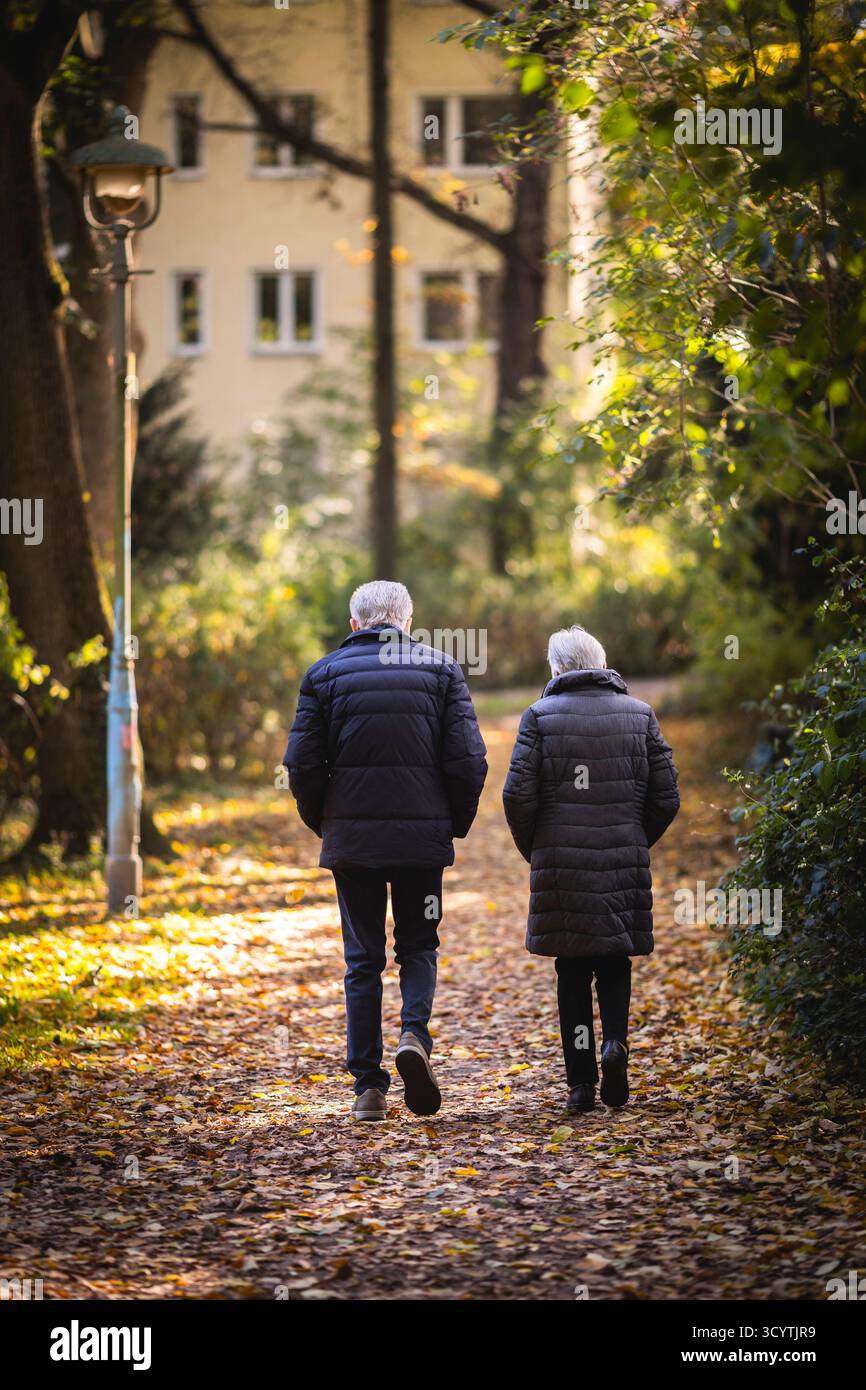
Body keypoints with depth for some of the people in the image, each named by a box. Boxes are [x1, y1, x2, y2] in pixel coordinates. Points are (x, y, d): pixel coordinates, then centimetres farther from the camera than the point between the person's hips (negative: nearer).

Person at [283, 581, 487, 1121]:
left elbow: (302, 763, -1)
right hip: (423, 834, 0)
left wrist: (322, 822, 14)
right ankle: (415, 1034, -11)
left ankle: (369, 1086, 4)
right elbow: (468, 760, -4)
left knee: (363, 958, 8)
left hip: (352, 835, 0)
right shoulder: (442, 669, 3)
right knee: (419, 945, 16)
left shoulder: (326, 673, 2)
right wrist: (457, 823, 10)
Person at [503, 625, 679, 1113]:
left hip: (560, 866, -1)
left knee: (573, 973, 5)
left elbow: (518, 795, -7)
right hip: (624, 863, 1)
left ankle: (582, 1081, 2)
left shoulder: (540, 716, -2)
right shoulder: (640, 715, 5)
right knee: (615, 964, 13)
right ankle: (615, 1041, -13)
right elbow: (667, 798, 4)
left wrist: (533, 849, 9)